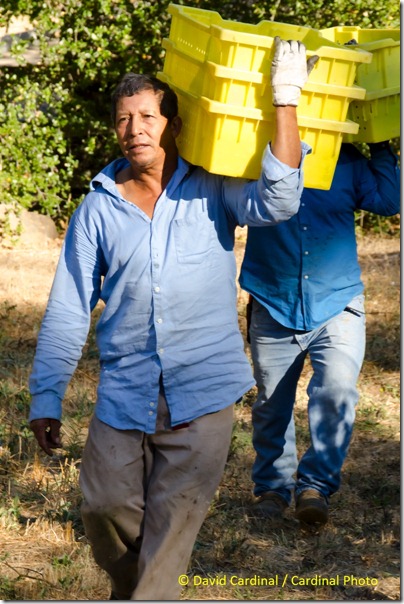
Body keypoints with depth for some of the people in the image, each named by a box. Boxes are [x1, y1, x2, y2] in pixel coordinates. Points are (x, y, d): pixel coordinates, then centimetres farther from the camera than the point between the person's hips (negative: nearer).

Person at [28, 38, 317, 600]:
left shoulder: (212, 190, 1)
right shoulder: (98, 208, 4)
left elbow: (277, 201, -18)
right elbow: (68, 309, 6)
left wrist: (285, 100, -22)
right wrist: (46, 396, 3)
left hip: (202, 391, -2)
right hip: (124, 394, 2)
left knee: (172, 524, -1)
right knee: (106, 511, 5)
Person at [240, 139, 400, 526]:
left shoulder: (348, 161, 4)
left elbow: (388, 202, -1)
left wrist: (381, 149, -2)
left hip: (337, 305, 0)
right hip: (274, 309, 0)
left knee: (337, 389, -23)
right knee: (271, 406, 12)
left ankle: (315, 485, -13)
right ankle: (272, 487, 32)